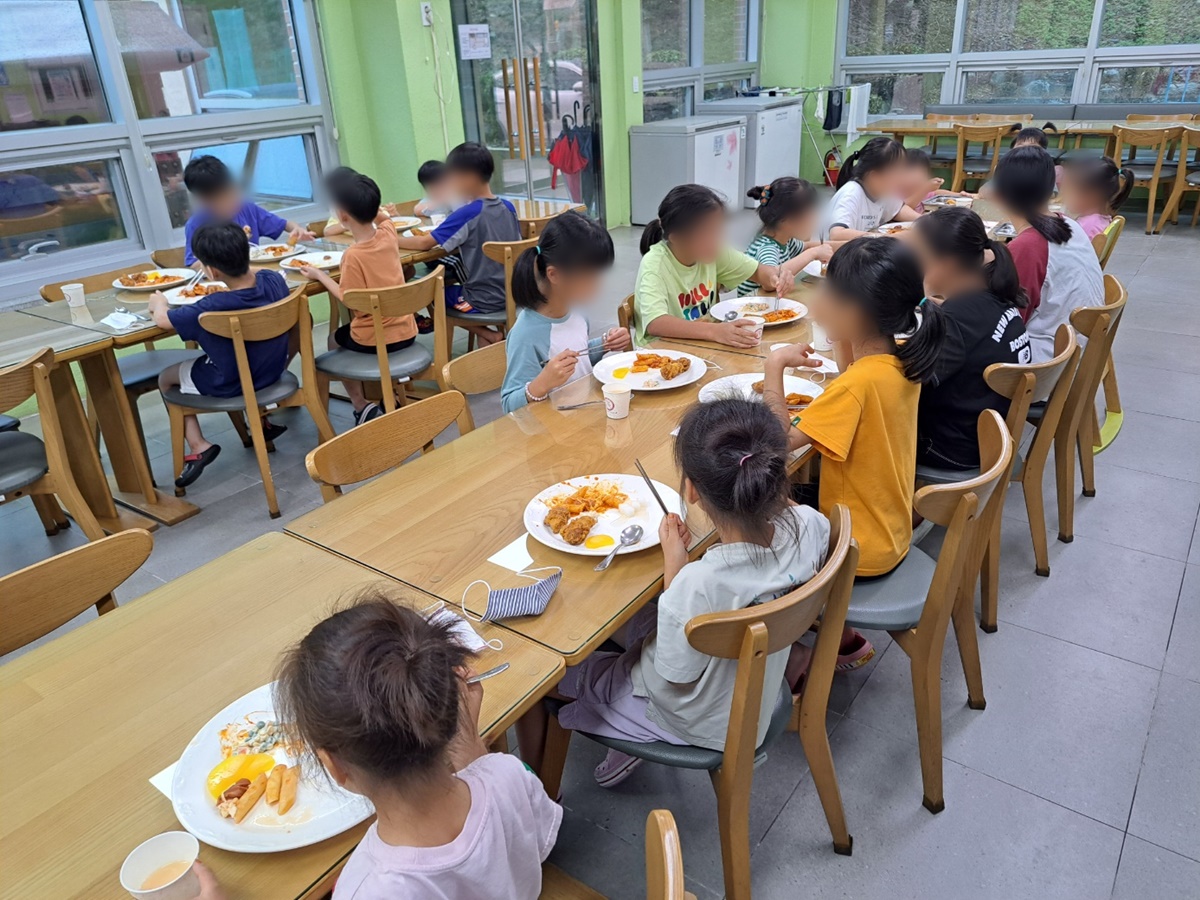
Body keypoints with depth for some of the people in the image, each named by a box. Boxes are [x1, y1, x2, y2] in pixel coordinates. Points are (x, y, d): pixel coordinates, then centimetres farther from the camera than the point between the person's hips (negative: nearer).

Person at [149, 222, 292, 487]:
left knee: (166, 378, 18)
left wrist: (159, 304, 4)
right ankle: (262, 422, 35)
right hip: (273, 371, 5)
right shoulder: (274, 280, -19)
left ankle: (198, 446, 11)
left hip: (229, 386, -5)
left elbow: (162, 319, -15)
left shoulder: (211, 308, -33)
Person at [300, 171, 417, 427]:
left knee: (335, 340, 26)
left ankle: (361, 404, 16)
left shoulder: (353, 256, -24)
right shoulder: (388, 233, -5)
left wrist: (320, 275, -9)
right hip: (406, 331, 6)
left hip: (374, 340, -6)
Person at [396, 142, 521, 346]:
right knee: (450, 279, 30)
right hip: (510, 295, 7)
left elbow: (424, 243, -14)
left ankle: (487, 334, 4)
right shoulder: (508, 207, 1)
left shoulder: (467, 213, -17)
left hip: (483, 301, -7)